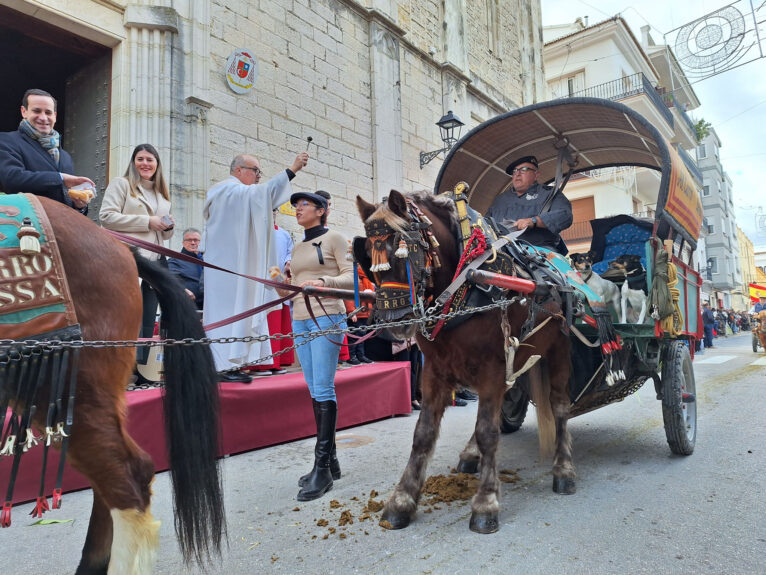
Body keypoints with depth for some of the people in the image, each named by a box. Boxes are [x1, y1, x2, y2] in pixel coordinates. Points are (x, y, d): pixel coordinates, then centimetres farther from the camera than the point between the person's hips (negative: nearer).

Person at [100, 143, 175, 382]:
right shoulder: (121, 184, 5)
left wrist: (168, 227, 5)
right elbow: (107, 216, -8)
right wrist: (147, 221, -12)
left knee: (148, 320, 6)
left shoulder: (162, 193, 24)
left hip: (155, 261, 6)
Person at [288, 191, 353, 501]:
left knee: (323, 389, -10)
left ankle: (322, 468, -5)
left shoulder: (334, 239, 1)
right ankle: (331, 462, 16)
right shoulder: (297, 248, 21)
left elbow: (351, 277, -7)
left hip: (327, 316, -7)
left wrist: (324, 281, -22)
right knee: (314, 391, 7)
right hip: (300, 319, 8)